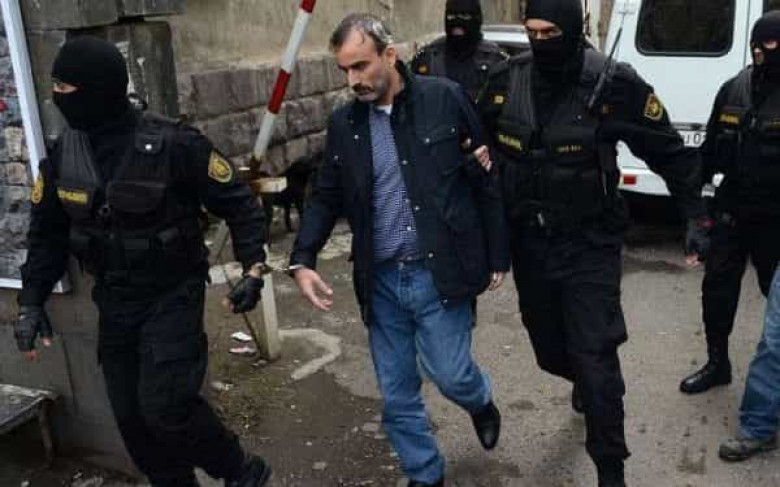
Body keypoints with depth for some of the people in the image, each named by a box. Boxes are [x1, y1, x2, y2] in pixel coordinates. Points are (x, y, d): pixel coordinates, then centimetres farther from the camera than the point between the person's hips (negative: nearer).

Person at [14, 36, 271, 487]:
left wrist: (254, 267, -16)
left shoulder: (173, 144, -18)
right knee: (132, 417, 10)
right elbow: (48, 233, 10)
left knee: (166, 406, -13)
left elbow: (237, 202, -9)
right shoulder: (64, 155, -1)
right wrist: (32, 302, 6)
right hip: (114, 303, 6)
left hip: (173, 296, -6)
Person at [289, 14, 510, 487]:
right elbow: (326, 198, 11)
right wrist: (303, 260, -4)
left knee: (450, 374, 3)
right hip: (381, 281, 4)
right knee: (397, 397, 11)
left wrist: (498, 257, 0)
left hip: (440, 273, -3)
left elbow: (487, 180, -2)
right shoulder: (343, 123, 4)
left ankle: (482, 403, 40)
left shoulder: (446, 99, -6)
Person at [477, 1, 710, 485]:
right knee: (550, 349, 20)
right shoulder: (508, 79, -6)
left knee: (595, 359, -5)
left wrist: (697, 217, -6)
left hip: (589, 244, -4)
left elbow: (670, 152, -5)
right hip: (527, 241, 4)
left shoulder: (613, 84, -15)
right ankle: (585, 383, 56)